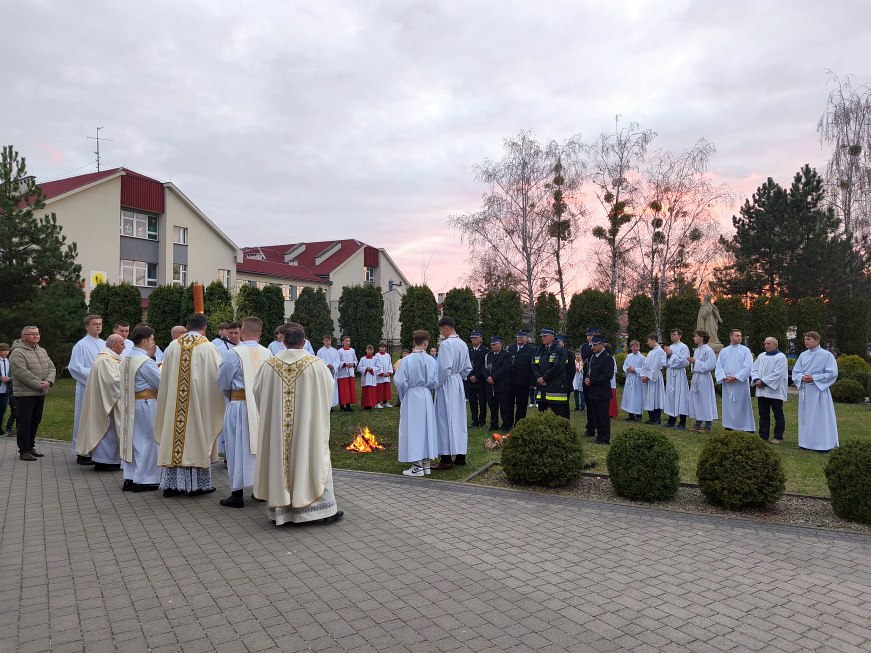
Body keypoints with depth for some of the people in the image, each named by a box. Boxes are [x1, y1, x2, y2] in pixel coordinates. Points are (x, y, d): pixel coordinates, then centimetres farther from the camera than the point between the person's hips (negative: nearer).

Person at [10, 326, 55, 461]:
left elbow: (51, 367, 10)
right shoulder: (17, 353, -10)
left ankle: (31, 447, 24)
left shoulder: (42, 351, 15)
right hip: (25, 393, -7)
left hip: (40, 394, 8)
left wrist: (49, 381, -10)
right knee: (25, 422, -3)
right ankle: (24, 451, 4)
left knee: (35, 421, 13)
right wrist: (40, 385, -19)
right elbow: (22, 373, -19)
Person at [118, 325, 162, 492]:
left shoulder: (126, 358, 8)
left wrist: (149, 355, 11)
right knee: (147, 441, 2)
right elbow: (161, 383, -15)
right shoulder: (145, 361, -19)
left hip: (129, 404, 8)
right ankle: (143, 480, 8)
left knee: (132, 440, 14)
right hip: (145, 404, -8)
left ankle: (129, 478, 19)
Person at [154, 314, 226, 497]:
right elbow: (219, 375, -3)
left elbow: (164, 377, 11)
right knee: (196, 438, 4)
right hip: (199, 401, -3)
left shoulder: (173, 346, 3)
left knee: (175, 439, 9)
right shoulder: (208, 348, -9)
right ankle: (197, 484, 10)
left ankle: (171, 483, 14)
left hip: (174, 403, 3)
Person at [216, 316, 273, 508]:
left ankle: (237, 494, 10)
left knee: (238, 448, 5)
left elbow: (222, 383, -1)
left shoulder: (232, 354, -13)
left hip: (239, 406, -4)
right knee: (261, 446, 15)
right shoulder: (267, 354, -2)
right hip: (263, 406, 4)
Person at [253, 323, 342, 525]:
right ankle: (324, 508, 13)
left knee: (278, 461, 11)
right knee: (314, 460, 8)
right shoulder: (315, 364, -10)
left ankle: (279, 510, 19)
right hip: (307, 424, -1)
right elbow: (329, 388, 3)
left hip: (276, 426, 2)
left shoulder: (270, 365, -5)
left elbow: (257, 392, 6)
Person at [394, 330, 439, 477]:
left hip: (411, 398, -3)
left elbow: (400, 382, -12)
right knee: (426, 427, 13)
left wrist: (403, 397, 4)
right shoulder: (431, 360, -7)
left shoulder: (406, 360, -14)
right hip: (426, 398, 3)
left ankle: (417, 466, 5)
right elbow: (435, 382, -2)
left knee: (413, 429, 3)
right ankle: (426, 463, 20)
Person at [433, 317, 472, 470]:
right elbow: (468, 368, 12)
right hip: (458, 384, 8)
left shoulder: (446, 344, -17)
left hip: (446, 386, -8)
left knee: (445, 420, -2)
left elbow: (445, 368, -22)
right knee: (459, 419, 12)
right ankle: (460, 456, 19)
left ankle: (446, 459, 1)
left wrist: (438, 384, -10)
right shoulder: (463, 344, 8)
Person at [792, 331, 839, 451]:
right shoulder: (803, 355, 9)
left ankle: (823, 444, 5)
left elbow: (832, 373, -10)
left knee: (820, 418, -3)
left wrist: (814, 378, -16)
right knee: (805, 417, 9)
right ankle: (807, 442, 18)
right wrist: (802, 377, -11)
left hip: (819, 391, -5)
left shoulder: (827, 355, -5)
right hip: (804, 391, 5)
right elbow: (795, 372, 11)